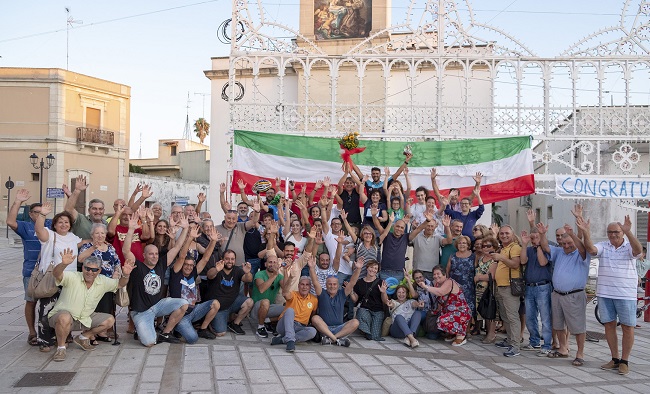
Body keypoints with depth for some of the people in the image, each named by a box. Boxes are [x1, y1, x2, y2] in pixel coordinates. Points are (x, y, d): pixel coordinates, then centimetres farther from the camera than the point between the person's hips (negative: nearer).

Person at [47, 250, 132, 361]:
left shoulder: (102, 282, -2)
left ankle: (83, 337, 13)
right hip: (62, 314, -6)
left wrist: (125, 275, -18)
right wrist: (64, 264, -58)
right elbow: (56, 274, -35)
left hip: (85, 319, 6)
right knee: (65, 318, -40)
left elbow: (119, 284, 6)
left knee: (109, 320, -3)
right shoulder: (72, 277, -18)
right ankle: (61, 347, -15)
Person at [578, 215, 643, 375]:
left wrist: (628, 232, -39)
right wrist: (586, 232, -31)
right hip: (605, 294, 3)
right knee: (609, 325, 9)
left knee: (628, 327, 1)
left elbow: (638, 251, -24)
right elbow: (590, 249, -14)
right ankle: (615, 358, 21)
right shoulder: (603, 246, 4)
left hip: (626, 295, -3)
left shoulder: (629, 246, -2)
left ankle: (625, 361, 11)